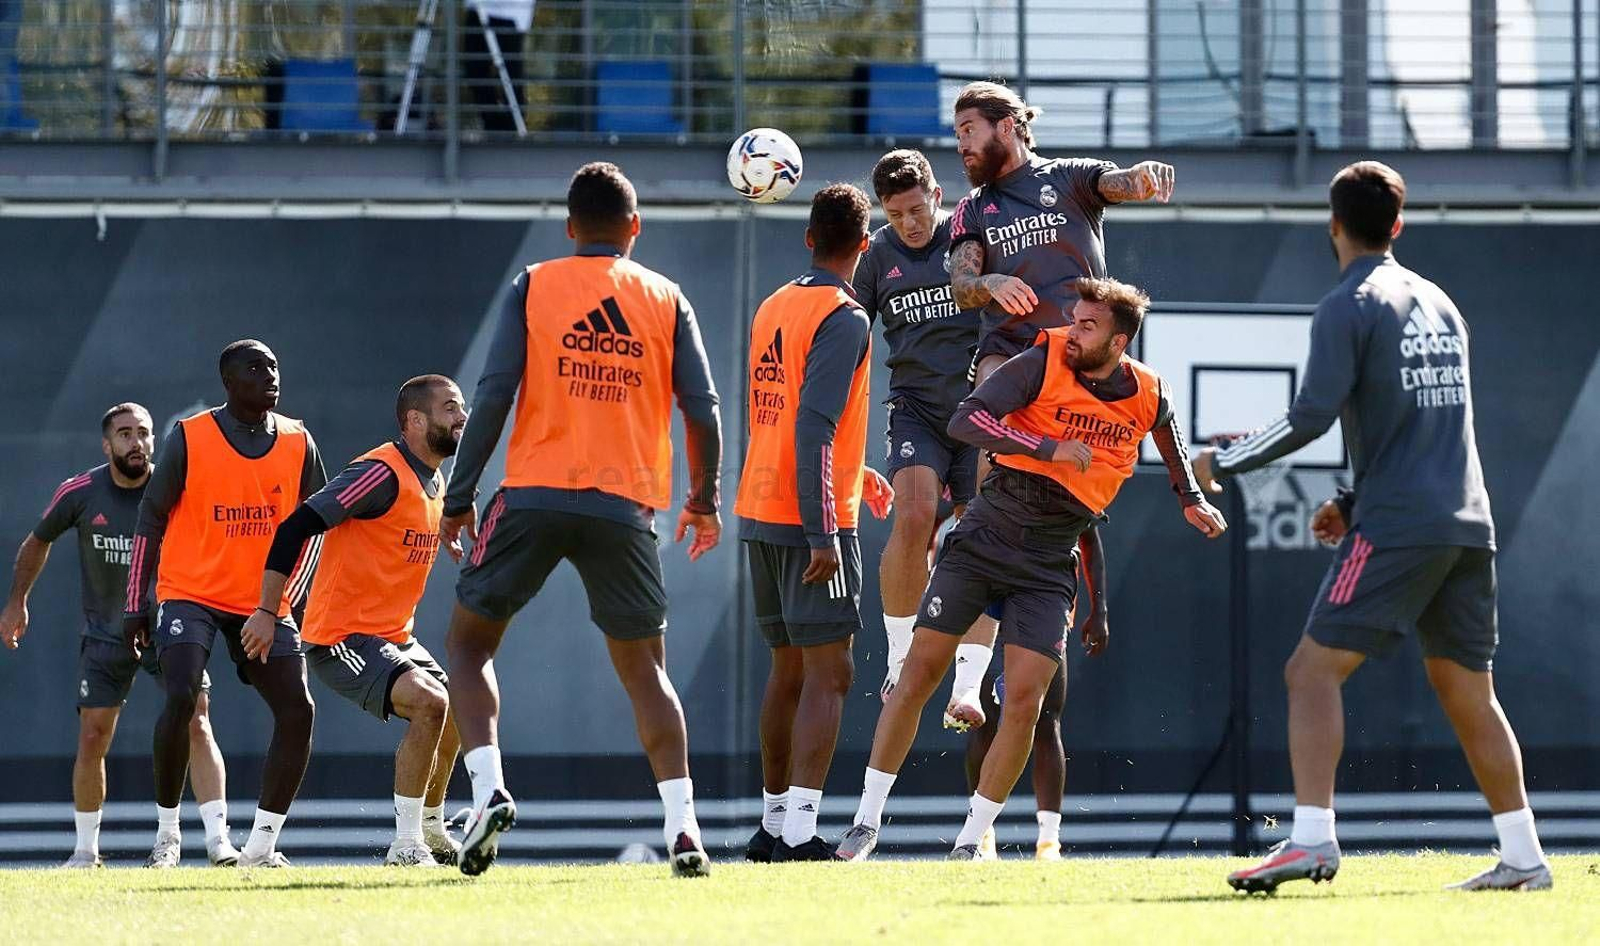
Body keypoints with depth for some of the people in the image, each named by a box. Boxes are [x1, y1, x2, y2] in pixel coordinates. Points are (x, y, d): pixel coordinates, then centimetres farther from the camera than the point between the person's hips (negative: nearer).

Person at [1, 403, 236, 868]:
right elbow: (38, 542, 11)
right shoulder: (80, 493, -7)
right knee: (92, 738, -3)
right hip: (105, 634, 1)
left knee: (196, 725, -16)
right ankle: (86, 849, 13)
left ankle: (218, 839, -18)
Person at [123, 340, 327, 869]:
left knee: (297, 711, -9)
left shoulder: (298, 444, 2)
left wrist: (289, 600, 0)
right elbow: (151, 518, -2)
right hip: (191, 594, -4)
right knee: (182, 698, -23)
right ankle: (167, 836, -8)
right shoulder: (189, 439, -8)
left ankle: (262, 844, 2)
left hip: (264, 604, 4)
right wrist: (135, 606, -4)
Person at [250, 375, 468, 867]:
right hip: (342, 637, -10)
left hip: (393, 637, 10)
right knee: (430, 703, -26)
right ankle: (406, 845, -21)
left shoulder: (435, 484, 11)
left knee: (454, 714, 17)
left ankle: (430, 830, 37)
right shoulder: (383, 473, -19)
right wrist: (267, 610, -27)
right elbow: (297, 526, -24)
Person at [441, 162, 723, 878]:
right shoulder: (666, 300, 8)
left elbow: (493, 396, -3)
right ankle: (682, 826, -1)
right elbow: (702, 410, 4)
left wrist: (458, 499, 1)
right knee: (644, 669, 12)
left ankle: (489, 792, -7)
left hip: (533, 496, -2)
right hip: (625, 507, 2)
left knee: (469, 640, 13)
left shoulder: (534, 288, 4)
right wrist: (704, 499, 18)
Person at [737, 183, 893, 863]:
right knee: (828, 675, -9)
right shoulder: (843, 319, -12)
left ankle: (773, 822, 22)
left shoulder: (774, 308, 13)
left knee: (789, 669, 17)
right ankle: (799, 833, -18)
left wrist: (852, 476, 35)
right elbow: (813, 425, -21)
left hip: (760, 514, 8)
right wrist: (823, 533, -23)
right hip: (809, 518, -8)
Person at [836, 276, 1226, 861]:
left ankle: (972, 840, 4)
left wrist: (1191, 500, 29)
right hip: (985, 536, -2)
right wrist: (1049, 448, -29)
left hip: (1049, 565, 2)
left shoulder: (1148, 396, -1)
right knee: (920, 671, -5)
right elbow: (965, 420, -23)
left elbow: (1169, 440, 24)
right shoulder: (1042, 364, -12)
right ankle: (868, 819, 5)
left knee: (1024, 699, -9)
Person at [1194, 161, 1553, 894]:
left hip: (1398, 527, -7)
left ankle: (1311, 838, -24)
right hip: (1467, 524, 7)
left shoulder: (1349, 308, -5)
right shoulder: (1438, 305, 19)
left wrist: (1223, 463, -2)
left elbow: (1311, 417, -14)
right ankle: (1522, 859, 15)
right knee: (1466, 689, 15)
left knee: (1314, 669, -9)